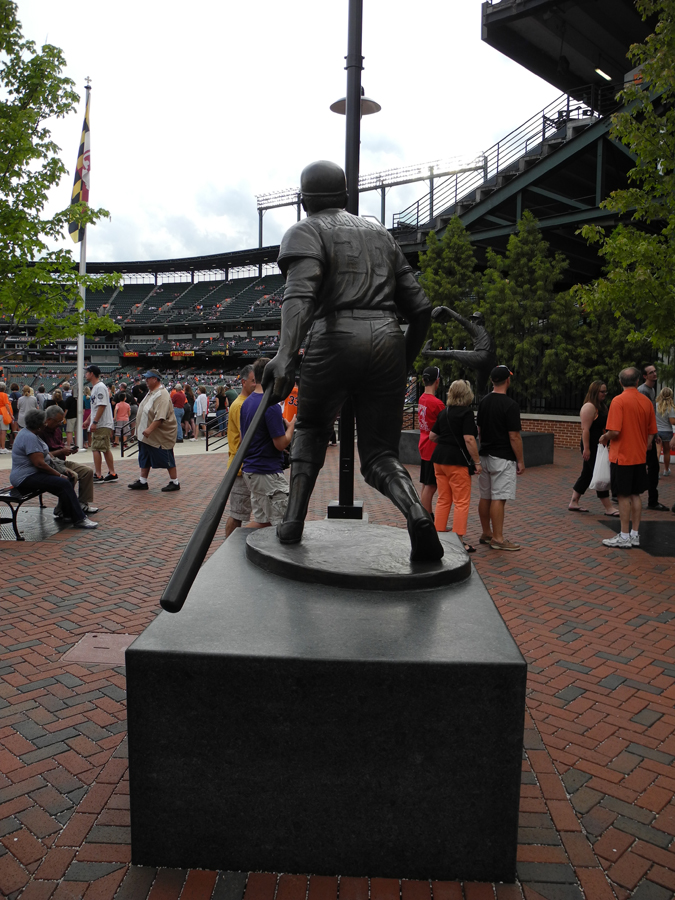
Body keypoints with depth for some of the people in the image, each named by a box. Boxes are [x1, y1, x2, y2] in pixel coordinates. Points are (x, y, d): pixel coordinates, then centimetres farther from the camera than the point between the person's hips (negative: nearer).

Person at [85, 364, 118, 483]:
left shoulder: (100, 387, -14)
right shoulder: (95, 387, 18)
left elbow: (102, 406, -21)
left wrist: (94, 422, -23)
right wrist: (89, 420, 25)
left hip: (102, 424, -10)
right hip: (101, 425, 10)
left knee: (96, 449, -8)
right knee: (106, 449, 11)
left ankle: (98, 476, -5)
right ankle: (112, 473, 15)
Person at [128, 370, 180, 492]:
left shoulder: (162, 395, -20)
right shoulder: (150, 392, 12)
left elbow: (160, 416, -29)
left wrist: (150, 429, -33)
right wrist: (142, 429, 20)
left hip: (161, 436, -10)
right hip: (146, 436, 10)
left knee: (167, 459, -1)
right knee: (144, 459, 15)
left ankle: (174, 482, 9)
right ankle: (142, 481, 25)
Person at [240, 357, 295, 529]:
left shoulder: (246, 403, 9)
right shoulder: (271, 406, -18)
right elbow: (281, 443, -17)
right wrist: (291, 425, 0)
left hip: (250, 470, 9)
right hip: (268, 473, -9)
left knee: (262, 520, 17)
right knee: (282, 523, 0)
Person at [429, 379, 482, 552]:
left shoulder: (444, 412, 12)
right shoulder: (466, 412, -10)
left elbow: (432, 436, 17)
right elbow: (469, 440, -17)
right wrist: (477, 462, -11)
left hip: (439, 458, 7)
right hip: (457, 460, -7)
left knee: (443, 500, 13)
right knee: (462, 502, -1)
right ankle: (459, 541, -1)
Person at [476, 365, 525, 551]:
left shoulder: (483, 402, 8)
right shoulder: (510, 405, -15)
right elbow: (514, 436, -15)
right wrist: (520, 461, -8)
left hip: (484, 456, 8)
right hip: (503, 458, -8)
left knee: (485, 497, 12)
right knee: (499, 498, -5)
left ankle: (486, 534, 22)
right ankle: (498, 538, -1)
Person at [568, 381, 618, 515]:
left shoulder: (601, 407, 16)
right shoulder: (589, 407, -14)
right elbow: (585, 429, -20)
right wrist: (586, 448, -23)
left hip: (598, 446, 10)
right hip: (591, 447, -10)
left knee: (587, 474, 13)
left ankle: (573, 503, 19)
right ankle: (608, 508, -1)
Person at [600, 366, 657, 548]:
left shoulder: (619, 401, -15)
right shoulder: (647, 401, 5)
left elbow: (614, 431, -22)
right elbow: (652, 432, 10)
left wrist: (604, 438, -2)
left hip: (622, 456, -6)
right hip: (640, 457, 6)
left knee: (624, 496, 0)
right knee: (635, 495, 13)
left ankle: (624, 537, 6)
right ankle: (635, 535, 19)